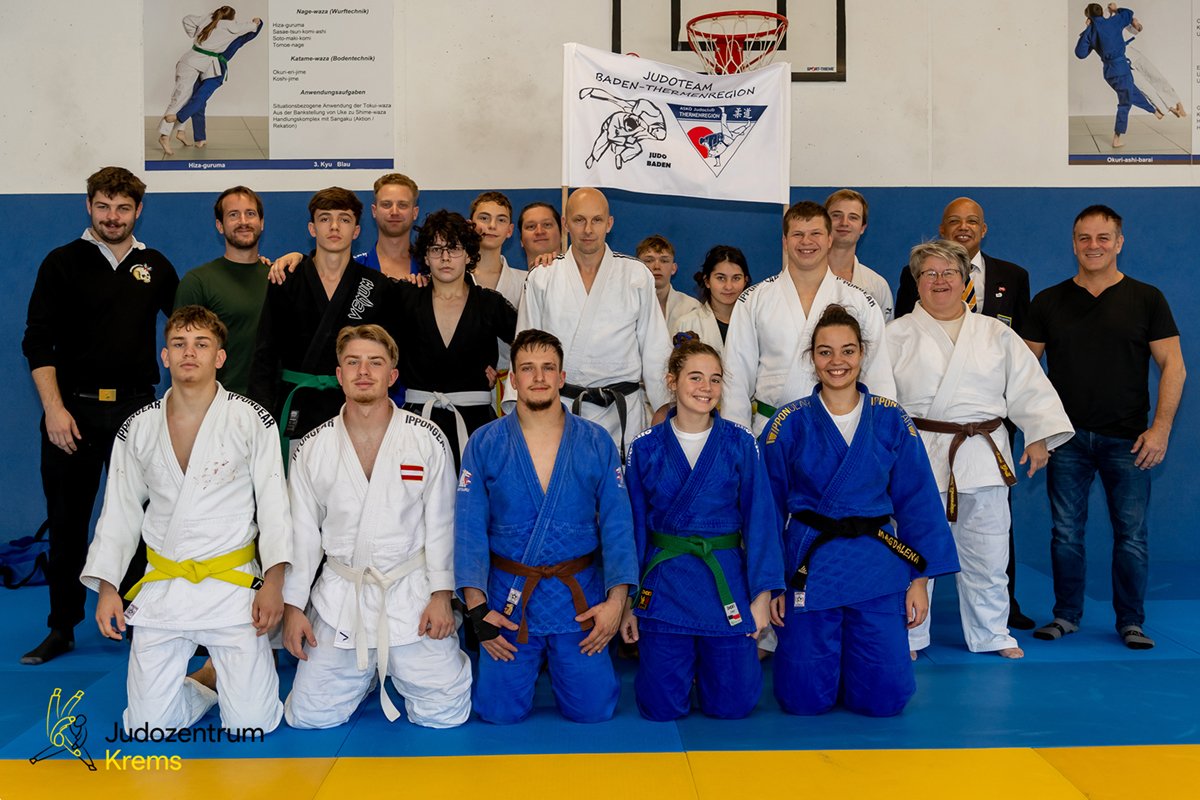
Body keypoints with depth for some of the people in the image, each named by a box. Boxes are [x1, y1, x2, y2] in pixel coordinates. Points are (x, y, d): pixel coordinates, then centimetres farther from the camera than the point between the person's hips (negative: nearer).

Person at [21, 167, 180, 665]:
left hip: (136, 409, 1)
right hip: (73, 409, -1)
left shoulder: (155, 266, 8)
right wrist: (54, 409, -10)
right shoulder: (63, 263, 2)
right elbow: (37, 342, -2)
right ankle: (62, 628, 19)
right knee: (67, 523, 6)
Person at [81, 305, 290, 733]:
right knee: (148, 725, 4)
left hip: (232, 584, -3)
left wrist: (273, 582, -15)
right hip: (162, 586, 3)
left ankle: (241, 666, 28)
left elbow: (273, 504, -6)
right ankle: (210, 682, 33)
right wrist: (106, 588, 3)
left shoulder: (252, 421, -5)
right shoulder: (138, 429, 5)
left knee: (251, 723, -5)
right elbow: (120, 512, 11)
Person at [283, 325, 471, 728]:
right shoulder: (313, 448, 1)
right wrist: (293, 606, 3)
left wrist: (441, 595, -7)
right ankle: (366, 674, 35)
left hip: (412, 594, -2)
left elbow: (440, 523, -3)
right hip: (340, 599, 2)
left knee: (445, 713, -3)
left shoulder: (427, 440, -5)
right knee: (308, 717, 4)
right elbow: (301, 532, 5)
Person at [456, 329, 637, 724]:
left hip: (580, 596, 0)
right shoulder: (485, 444, -2)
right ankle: (529, 665, 36)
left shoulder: (597, 442, -1)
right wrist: (476, 606, -11)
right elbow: (469, 528, -4)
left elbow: (616, 524, -2)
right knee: (500, 711, 2)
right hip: (508, 596, 0)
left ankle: (558, 664, 35)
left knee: (592, 709, 2)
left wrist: (616, 599, -10)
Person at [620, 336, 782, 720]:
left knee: (733, 704, 5)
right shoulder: (645, 448, -1)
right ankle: (681, 664, 36)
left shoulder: (740, 443, -2)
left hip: (726, 583, 0)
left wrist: (762, 594, -5)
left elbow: (760, 519, -1)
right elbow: (633, 528, 3)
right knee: (661, 707, 3)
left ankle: (704, 665, 37)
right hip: (663, 584, 0)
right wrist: (627, 601, 3)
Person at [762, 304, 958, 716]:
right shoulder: (790, 423, -2)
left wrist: (920, 578, 4)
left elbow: (917, 501, 7)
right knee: (804, 698, 0)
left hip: (878, 568, 1)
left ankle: (848, 658, 32)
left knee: (885, 697, 0)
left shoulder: (891, 420, 2)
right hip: (809, 564, -1)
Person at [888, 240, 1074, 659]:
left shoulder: (996, 334, 10)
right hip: (920, 456, -2)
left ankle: (991, 634, 28)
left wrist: (1039, 436, 2)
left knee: (986, 553, 11)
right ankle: (907, 637, 19)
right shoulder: (898, 335, 2)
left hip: (983, 458, 2)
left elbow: (1028, 386, 9)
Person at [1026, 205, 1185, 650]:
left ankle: (1131, 622, 18)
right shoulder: (1048, 302, 6)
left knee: (1132, 535, 3)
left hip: (1127, 440, -1)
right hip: (1067, 438, 1)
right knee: (1066, 533, 7)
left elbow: (1173, 366, 1)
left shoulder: (1146, 299, 3)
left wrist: (1161, 427, -9)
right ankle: (1066, 615, 21)